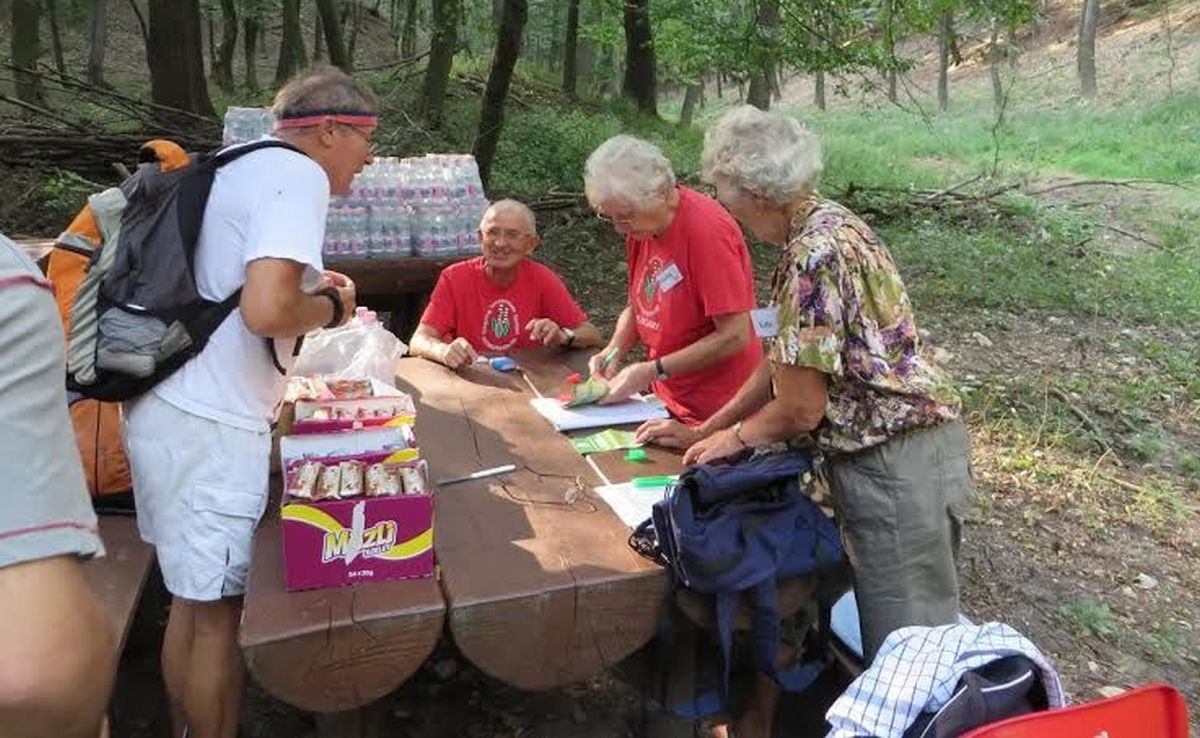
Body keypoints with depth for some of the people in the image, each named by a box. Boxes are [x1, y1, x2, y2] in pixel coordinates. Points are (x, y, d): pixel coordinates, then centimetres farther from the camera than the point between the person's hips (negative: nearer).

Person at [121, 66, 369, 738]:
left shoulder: (243, 166, 16)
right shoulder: (299, 174, -13)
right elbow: (267, 309, -27)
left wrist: (307, 279, 17)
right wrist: (331, 306, -8)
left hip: (167, 406, 10)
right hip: (209, 423, -10)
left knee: (194, 597, 20)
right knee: (221, 610, 4)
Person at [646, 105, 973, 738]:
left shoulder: (813, 257, -21)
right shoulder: (827, 224, 10)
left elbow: (801, 407, -17)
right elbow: (783, 363, 15)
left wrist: (734, 437, 2)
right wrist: (705, 430, 17)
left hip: (896, 461, -10)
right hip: (890, 452, 10)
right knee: (881, 622, 21)